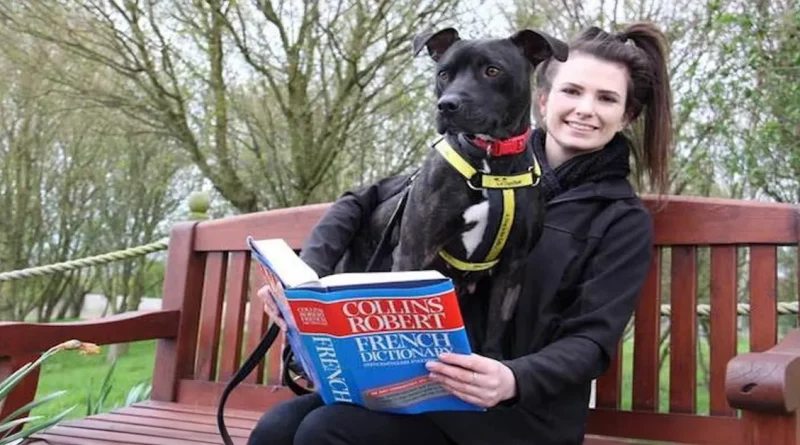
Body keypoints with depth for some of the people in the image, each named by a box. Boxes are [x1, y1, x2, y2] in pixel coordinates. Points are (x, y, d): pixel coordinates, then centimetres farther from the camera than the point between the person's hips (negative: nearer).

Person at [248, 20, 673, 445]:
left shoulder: (624, 222, -3)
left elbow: (591, 342, -10)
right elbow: (363, 202, 5)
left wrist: (513, 380, -30)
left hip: (524, 408, -3)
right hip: (432, 375, 4)